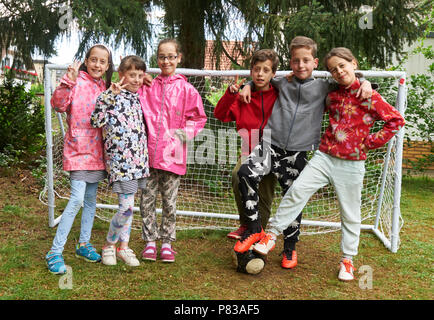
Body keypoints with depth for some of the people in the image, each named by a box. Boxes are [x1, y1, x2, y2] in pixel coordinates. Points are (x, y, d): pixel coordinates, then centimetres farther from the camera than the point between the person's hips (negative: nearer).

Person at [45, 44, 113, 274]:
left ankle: (83, 244, 28)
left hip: (96, 150, 7)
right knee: (77, 199, -14)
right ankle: (55, 252, -5)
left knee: (91, 200, 14)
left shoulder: (104, 88, 11)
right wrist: (68, 81, -32)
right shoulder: (77, 82, -8)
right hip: (78, 149, -7)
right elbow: (58, 105, -20)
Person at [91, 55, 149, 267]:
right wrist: (110, 95, -26)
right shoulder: (112, 96, -7)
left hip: (138, 158, 7)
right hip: (119, 159, -7)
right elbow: (96, 122, -22)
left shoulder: (138, 97, 14)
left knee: (128, 205, 14)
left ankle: (123, 247, 25)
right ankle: (109, 245, 13)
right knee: (126, 207, -9)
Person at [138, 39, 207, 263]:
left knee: (169, 200, 8)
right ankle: (150, 242, 18)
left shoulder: (186, 90, 2)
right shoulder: (147, 87, 7)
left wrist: (181, 135, -7)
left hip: (172, 154, -2)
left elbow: (198, 119, 5)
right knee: (147, 199, 5)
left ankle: (167, 243, 21)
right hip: (149, 152, 2)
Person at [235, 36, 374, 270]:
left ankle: (290, 248, 27)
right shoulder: (282, 83, 12)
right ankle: (255, 229, -10)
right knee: (246, 173, -25)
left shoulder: (323, 87, 7)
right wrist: (248, 85, 14)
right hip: (270, 145, 1)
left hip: (297, 154, 0)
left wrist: (365, 83, -2)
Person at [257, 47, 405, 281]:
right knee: (297, 190, -13)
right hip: (324, 156, 3)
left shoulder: (369, 96, -6)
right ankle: (273, 233, -2)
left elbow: (396, 121, -5)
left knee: (350, 213, 9)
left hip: (351, 164, -3)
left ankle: (347, 259, 23)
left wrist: (370, 142, -6)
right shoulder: (332, 95, 8)